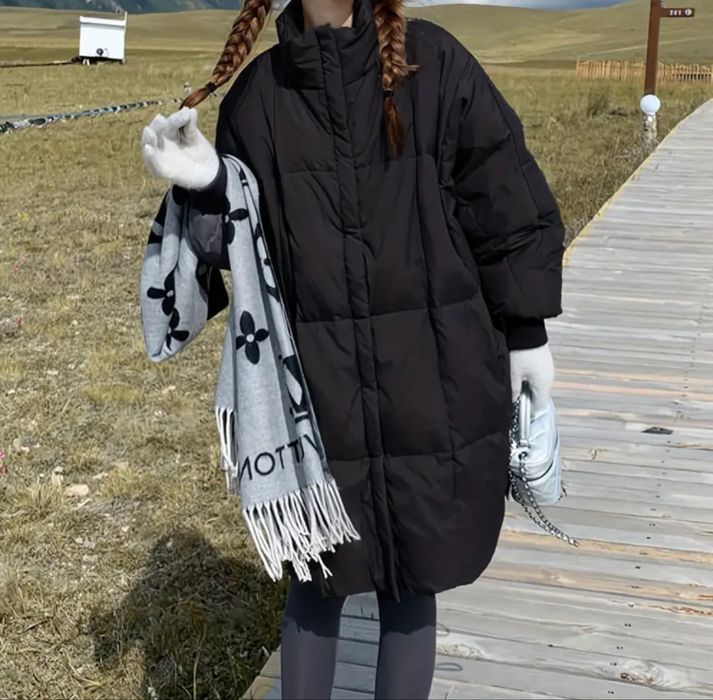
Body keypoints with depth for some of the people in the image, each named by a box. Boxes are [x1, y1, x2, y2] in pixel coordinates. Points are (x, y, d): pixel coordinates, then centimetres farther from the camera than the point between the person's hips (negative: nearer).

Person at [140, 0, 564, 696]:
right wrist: (209, 189, -15)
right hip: (318, 385, 1)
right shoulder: (258, 95, 1)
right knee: (317, 577, 14)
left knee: (409, 582, 13)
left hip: (434, 380, 0)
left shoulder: (433, 64, -4)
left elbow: (509, 201, 0)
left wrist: (526, 332, 2)